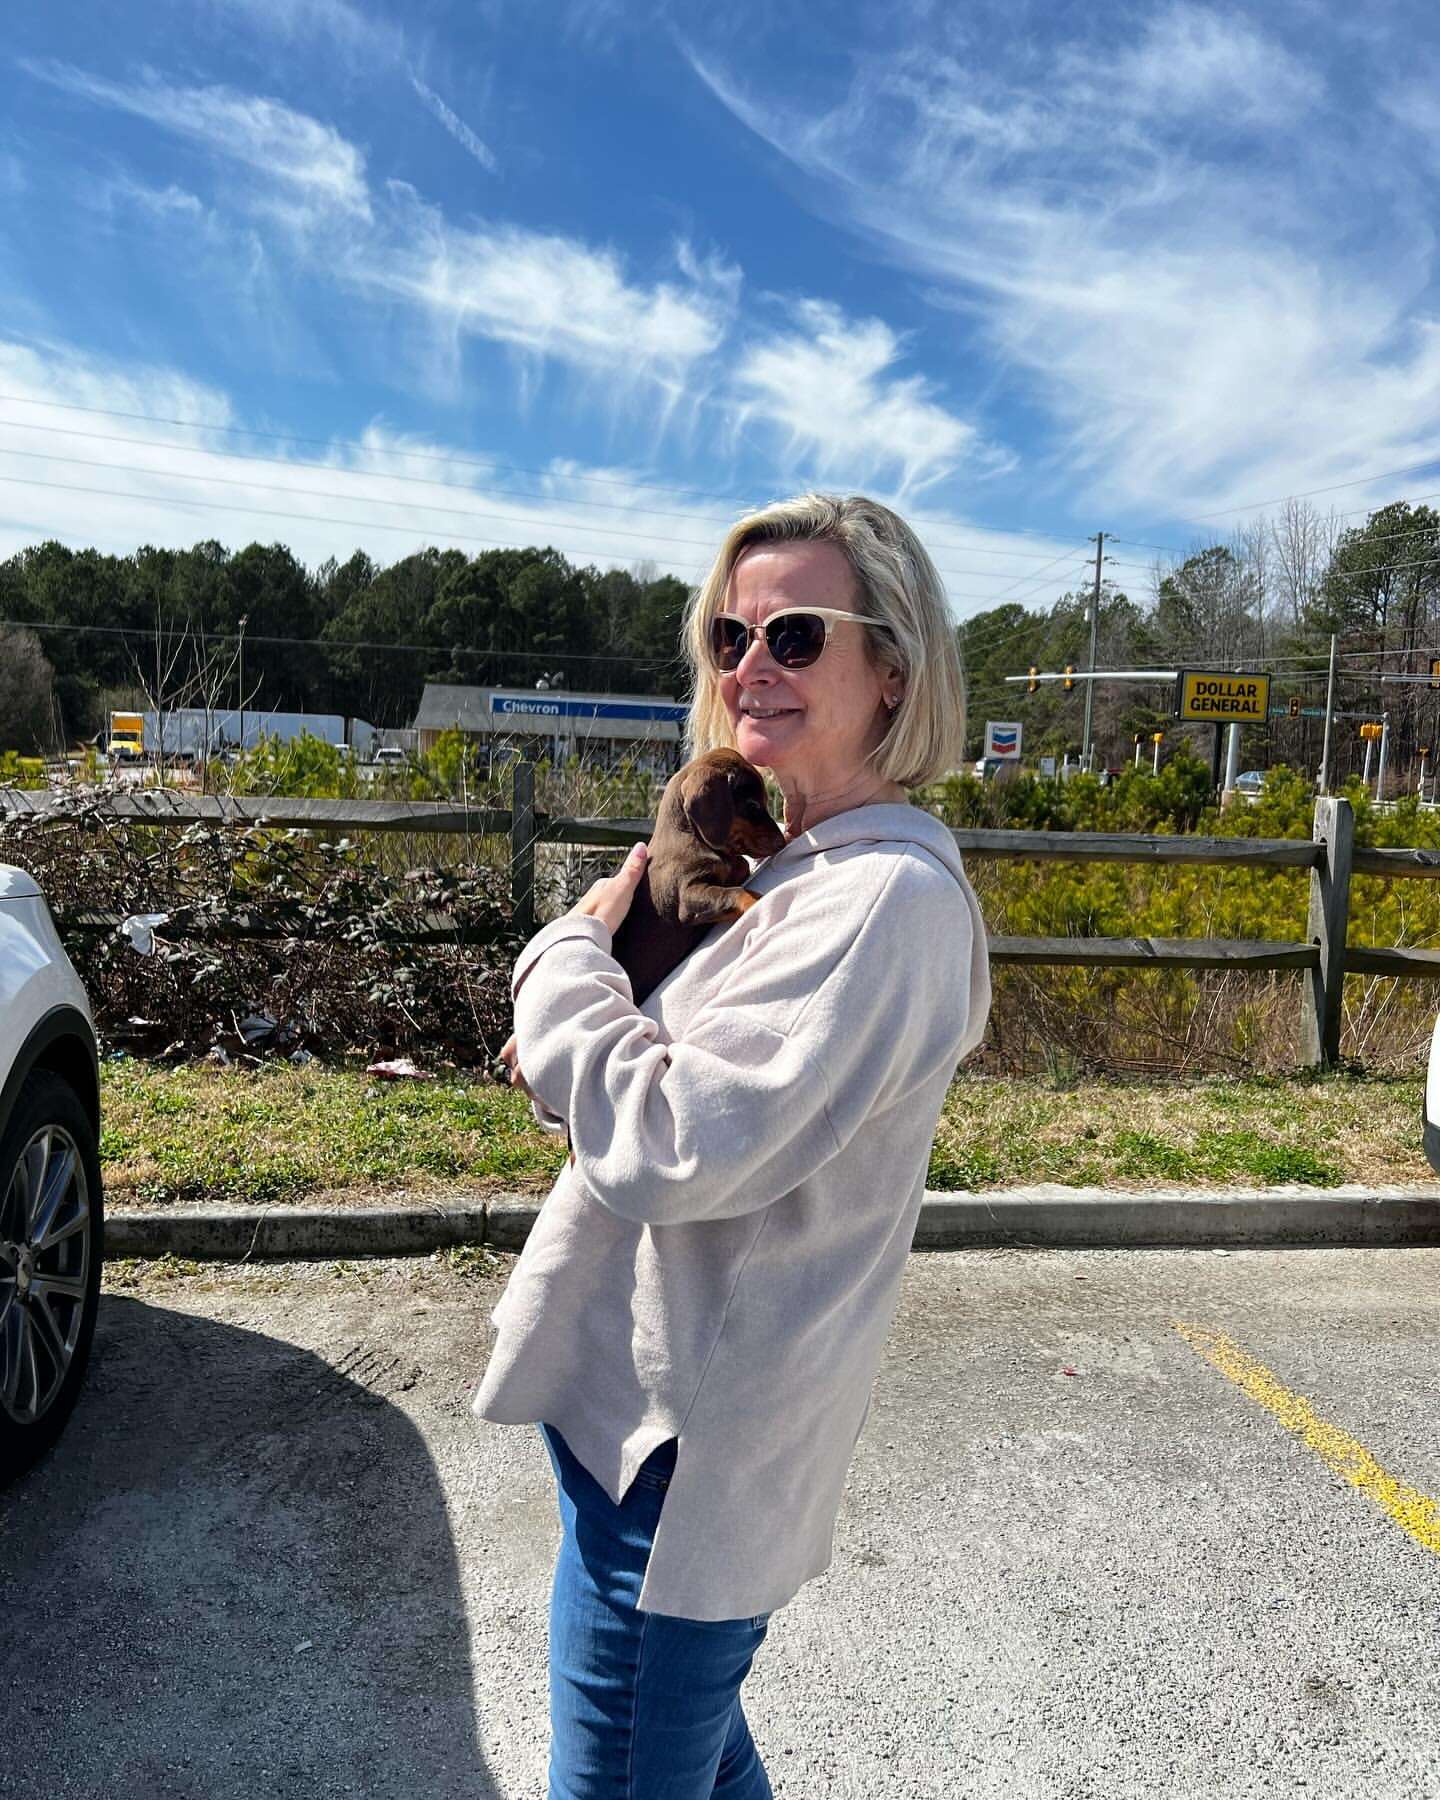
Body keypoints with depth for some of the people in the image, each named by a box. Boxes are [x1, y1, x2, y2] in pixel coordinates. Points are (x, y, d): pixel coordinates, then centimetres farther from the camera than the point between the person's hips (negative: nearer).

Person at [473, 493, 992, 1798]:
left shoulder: (886, 897, -24)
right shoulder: (805, 865, 8)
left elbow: (670, 1146, -30)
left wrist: (569, 955, -14)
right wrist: (579, 1051, -1)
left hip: (686, 1441, -9)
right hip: (664, 1396, 9)